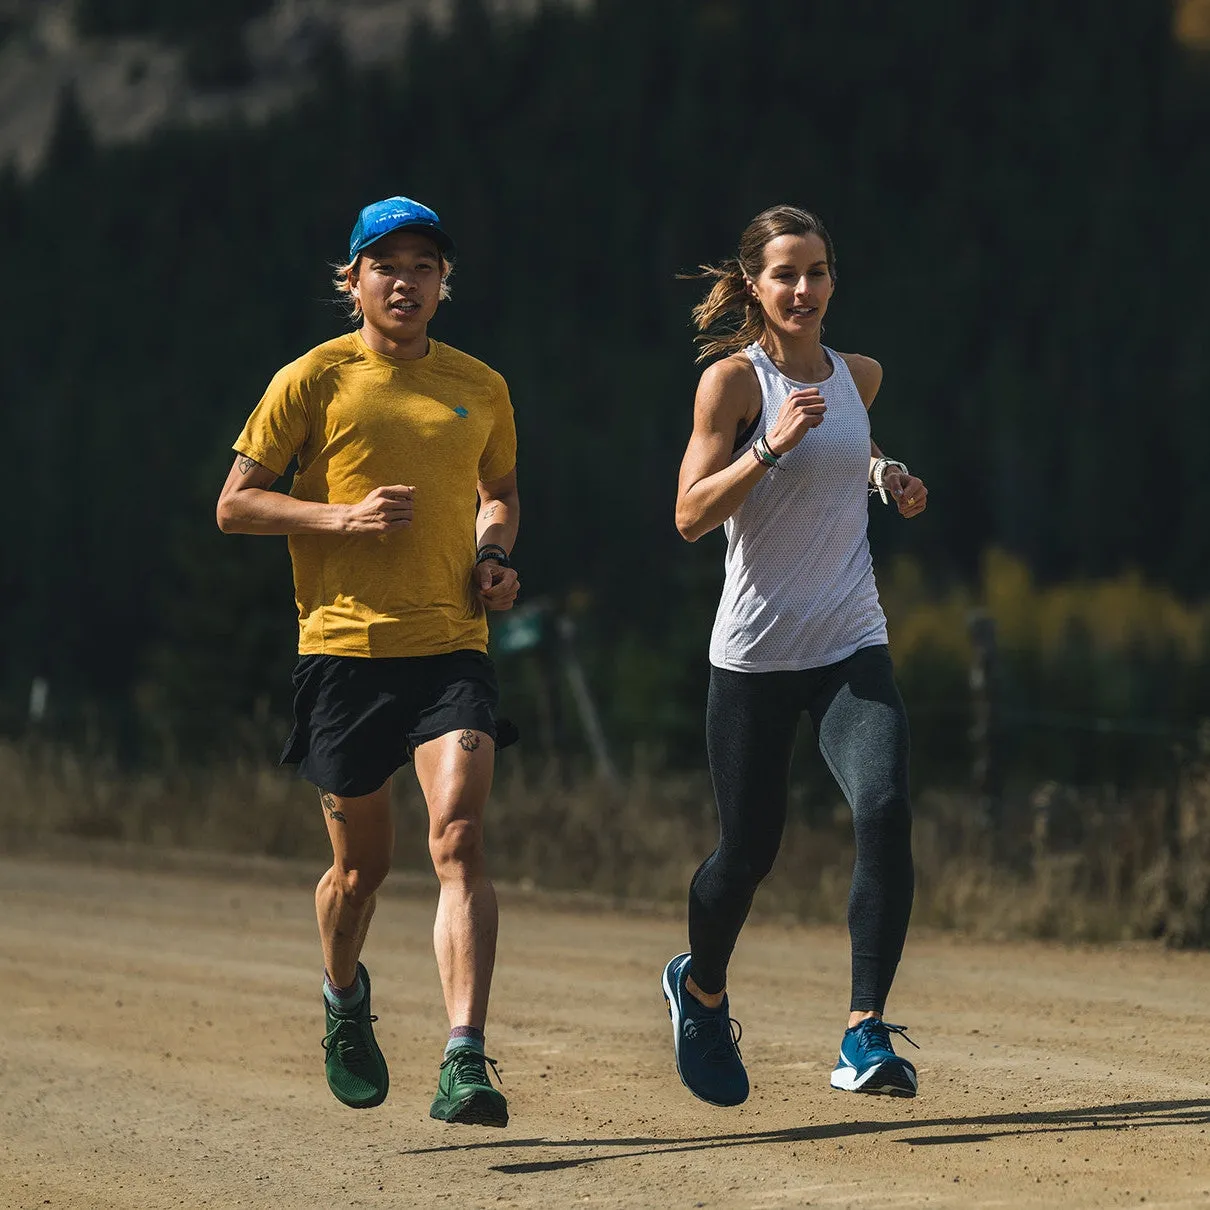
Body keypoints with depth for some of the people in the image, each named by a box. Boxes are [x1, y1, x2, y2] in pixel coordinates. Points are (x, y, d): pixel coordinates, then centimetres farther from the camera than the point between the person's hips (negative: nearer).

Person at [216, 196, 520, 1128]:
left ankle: (466, 1062, -25)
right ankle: (345, 997, 42)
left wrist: (493, 556, 7)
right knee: (362, 866, 9)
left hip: (451, 648, 1)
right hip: (345, 648, -1)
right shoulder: (314, 381, 1)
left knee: (459, 837, -18)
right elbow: (235, 504, 2)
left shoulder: (481, 389, 11)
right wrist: (345, 517, -12)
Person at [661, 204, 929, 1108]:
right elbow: (691, 514, -13)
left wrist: (886, 475, 11)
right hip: (756, 651, -3)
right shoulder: (733, 379, -7)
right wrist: (771, 448, -25)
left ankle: (866, 1034, -18)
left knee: (886, 811, -20)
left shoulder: (859, 377, 9)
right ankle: (701, 989, 38)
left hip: (852, 645, 3)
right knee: (749, 848, 6)